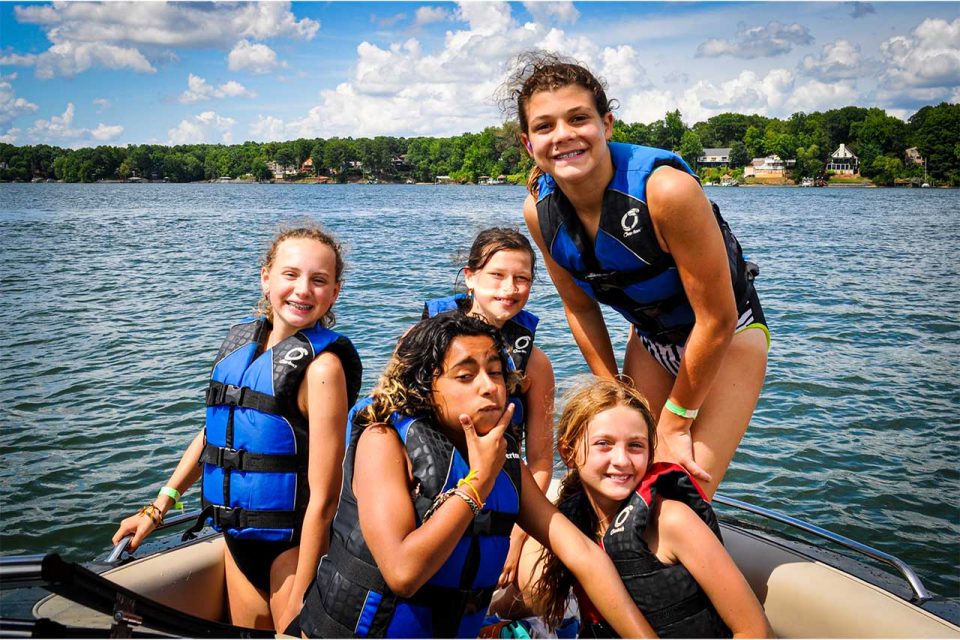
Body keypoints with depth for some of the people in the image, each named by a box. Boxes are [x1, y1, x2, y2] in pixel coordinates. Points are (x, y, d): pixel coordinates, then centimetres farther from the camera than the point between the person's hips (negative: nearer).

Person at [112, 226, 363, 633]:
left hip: (293, 545, -7)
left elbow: (322, 497, -21)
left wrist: (298, 603, -18)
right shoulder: (239, 340, 2)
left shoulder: (322, 364, -20)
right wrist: (159, 507, 14)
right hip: (237, 537, 7)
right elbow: (213, 430, 16)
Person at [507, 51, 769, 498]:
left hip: (727, 335, -4)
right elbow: (580, 307, 0)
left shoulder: (666, 189, -33)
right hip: (650, 339, 5)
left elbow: (718, 320, -25)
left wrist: (675, 420, -15)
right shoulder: (539, 210, -16)